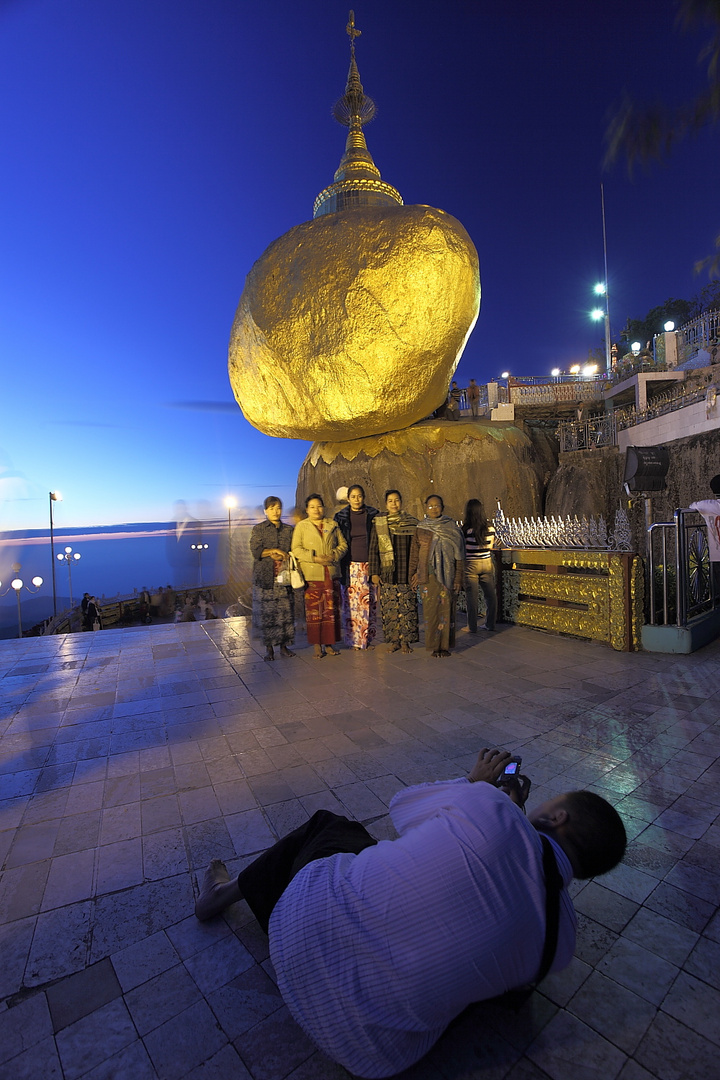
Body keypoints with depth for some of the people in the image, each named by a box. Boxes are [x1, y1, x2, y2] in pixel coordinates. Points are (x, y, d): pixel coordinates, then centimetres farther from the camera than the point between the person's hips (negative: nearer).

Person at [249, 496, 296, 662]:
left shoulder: (288, 529, 12)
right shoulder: (258, 529, 6)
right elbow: (255, 551, -4)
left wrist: (279, 556, -8)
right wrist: (275, 551, -9)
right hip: (265, 577, -2)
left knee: (286, 610, 1)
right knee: (266, 612, -2)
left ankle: (284, 645, 12)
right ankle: (269, 647, 8)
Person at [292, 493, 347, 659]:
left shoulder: (332, 525, 14)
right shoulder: (301, 526, 5)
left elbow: (343, 544, 11)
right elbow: (296, 549, -3)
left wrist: (334, 556, -8)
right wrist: (315, 558, -14)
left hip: (331, 573, 3)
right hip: (312, 575, -2)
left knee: (331, 610, 5)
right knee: (313, 610, -1)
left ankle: (330, 642, 16)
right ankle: (317, 645, 9)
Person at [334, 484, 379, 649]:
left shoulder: (373, 515, 5)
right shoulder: (341, 517, 4)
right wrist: (341, 567, 1)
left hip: (369, 565, 1)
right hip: (351, 566, 0)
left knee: (369, 603, 1)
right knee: (352, 603, -1)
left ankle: (367, 638, 14)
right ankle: (353, 640, 10)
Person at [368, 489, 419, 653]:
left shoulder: (412, 522, 7)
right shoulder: (378, 523, 6)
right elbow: (373, 550, 5)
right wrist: (374, 573, 0)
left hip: (407, 574, 0)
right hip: (387, 575, 0)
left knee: (407, 608, 1)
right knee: (389, 609, 2)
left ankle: (405, 641, 14)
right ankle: (392, 640, 14)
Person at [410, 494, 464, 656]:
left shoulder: (451, 528, 3)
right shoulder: (420, 529, 7)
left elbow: (459, 555, 2)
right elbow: (414, 554, 9)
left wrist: (458, 578, -2)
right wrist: (413, 575, 5)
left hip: (447, 576, -1)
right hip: (428, 576, 1)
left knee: (446, 609, 1)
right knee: (430, 610, 2)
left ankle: (445, 645, 14)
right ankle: (433, 645, 13)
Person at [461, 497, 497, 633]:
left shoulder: (467, 529, -16)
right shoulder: (490, 528, 0)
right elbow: (491, 546, 9)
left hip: (471, 565, -5)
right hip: (487, 563, 5)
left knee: (471, 596, 3)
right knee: (490, 594, 12)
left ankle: (472, 627, 9)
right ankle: (490, 624, 22)